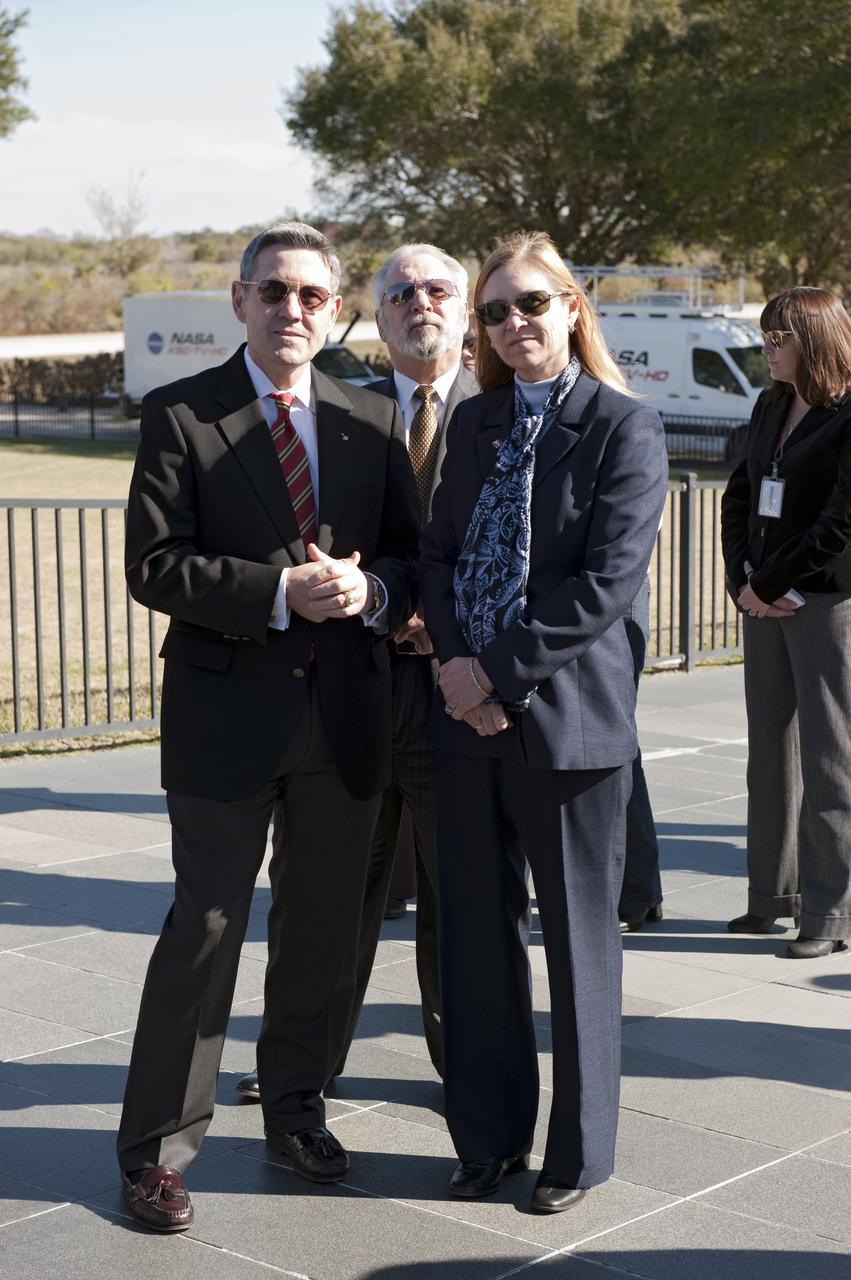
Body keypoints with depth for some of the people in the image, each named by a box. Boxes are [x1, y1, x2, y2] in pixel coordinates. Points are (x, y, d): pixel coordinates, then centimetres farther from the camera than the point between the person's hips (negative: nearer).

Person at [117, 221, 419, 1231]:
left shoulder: (373, 421, 9)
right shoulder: (180, 415, -3)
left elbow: (414, 556, 10)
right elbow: (154, 564, -11)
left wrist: (369, 589, -13)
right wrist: (281, 593, -20)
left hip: (346, 711, 4)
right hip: (229, 706, -4)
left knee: (323, 927, 14)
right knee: (205, 927, -3)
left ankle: (297, 1107, 33)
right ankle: (157, 1147, 10)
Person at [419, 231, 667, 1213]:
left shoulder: (624, 428, -7)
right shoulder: (474, 422, 11)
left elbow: (607, 582, -15)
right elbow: (438, 550, 9)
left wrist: (500, 672, -16)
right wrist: (456, 659, -8)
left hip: (568, 716, -5)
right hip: (468, 716, 5)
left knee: (577, 939, 7)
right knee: (476, 935, 12)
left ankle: (579, 1151, 22)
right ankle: (490, 1133, 27)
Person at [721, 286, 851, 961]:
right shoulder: (771, 408, 14)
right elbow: (739, 495, 14)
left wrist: (770, 583, -12)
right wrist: (743, 578, 0)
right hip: (766, 600, 7)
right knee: (771, 751, 11)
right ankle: (775, 892, 21)